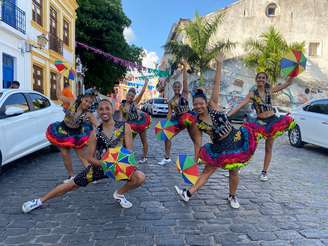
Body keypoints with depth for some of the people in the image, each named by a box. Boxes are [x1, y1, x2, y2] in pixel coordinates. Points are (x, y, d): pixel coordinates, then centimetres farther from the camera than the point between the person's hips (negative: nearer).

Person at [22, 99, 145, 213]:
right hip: (99, 166, 1)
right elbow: (90, 157, -8)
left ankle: (119, 194, 8)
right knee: (72, 184, 3)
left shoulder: (124, 127, -13)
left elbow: (129, 151, -11)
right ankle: (40, 200, 26)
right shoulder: (96, 133, -10)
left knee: (140, 178, -22)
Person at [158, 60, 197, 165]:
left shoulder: (185, 94, -2)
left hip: (189, 118, -4)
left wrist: (184, 68, -18)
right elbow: (169, 114, 5)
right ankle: (167, 158, 14)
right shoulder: (171, 101, 8)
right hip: (178, 120, 4)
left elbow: (185, 81, -12)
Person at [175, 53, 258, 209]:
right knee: (207, 171, 5)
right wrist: (195, 160, -1)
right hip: (219, 148, 1)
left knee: (233, 172, 10)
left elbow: (216, 84, -15)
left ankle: (232, 196, 33)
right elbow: (198, 143, -2)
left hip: (236, 141, 0)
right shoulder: (197, 123, -8)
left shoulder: (213, 105, -9)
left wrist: (219, 64, -18)